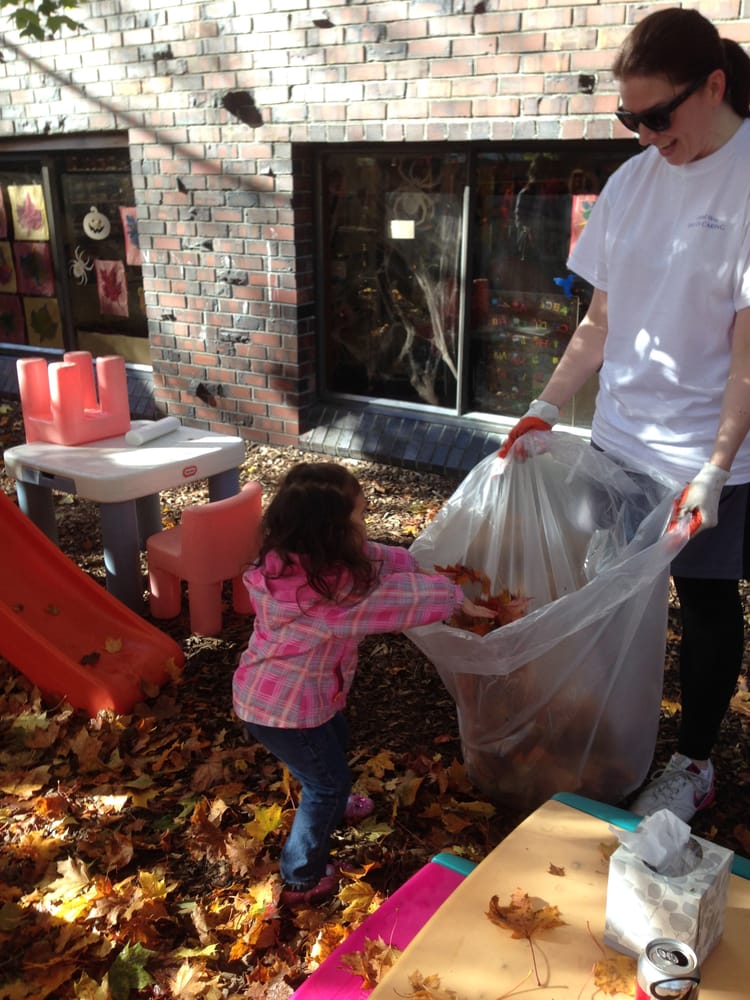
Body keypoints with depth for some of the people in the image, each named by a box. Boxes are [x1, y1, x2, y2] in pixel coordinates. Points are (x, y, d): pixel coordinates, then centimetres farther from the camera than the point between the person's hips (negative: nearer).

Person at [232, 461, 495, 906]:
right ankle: (303, 880, 33)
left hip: (270, 688, 9)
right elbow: (403, 598, -25)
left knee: (336, 739, 32)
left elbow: (376, 558, 1)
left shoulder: (296, 556, -10)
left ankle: (331, 803, 62)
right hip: (283, 711, -9)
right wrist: (456, 597, -10)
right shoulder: (335, 589, -36)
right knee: (329, 780, 14)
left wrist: (426, 564, -4)